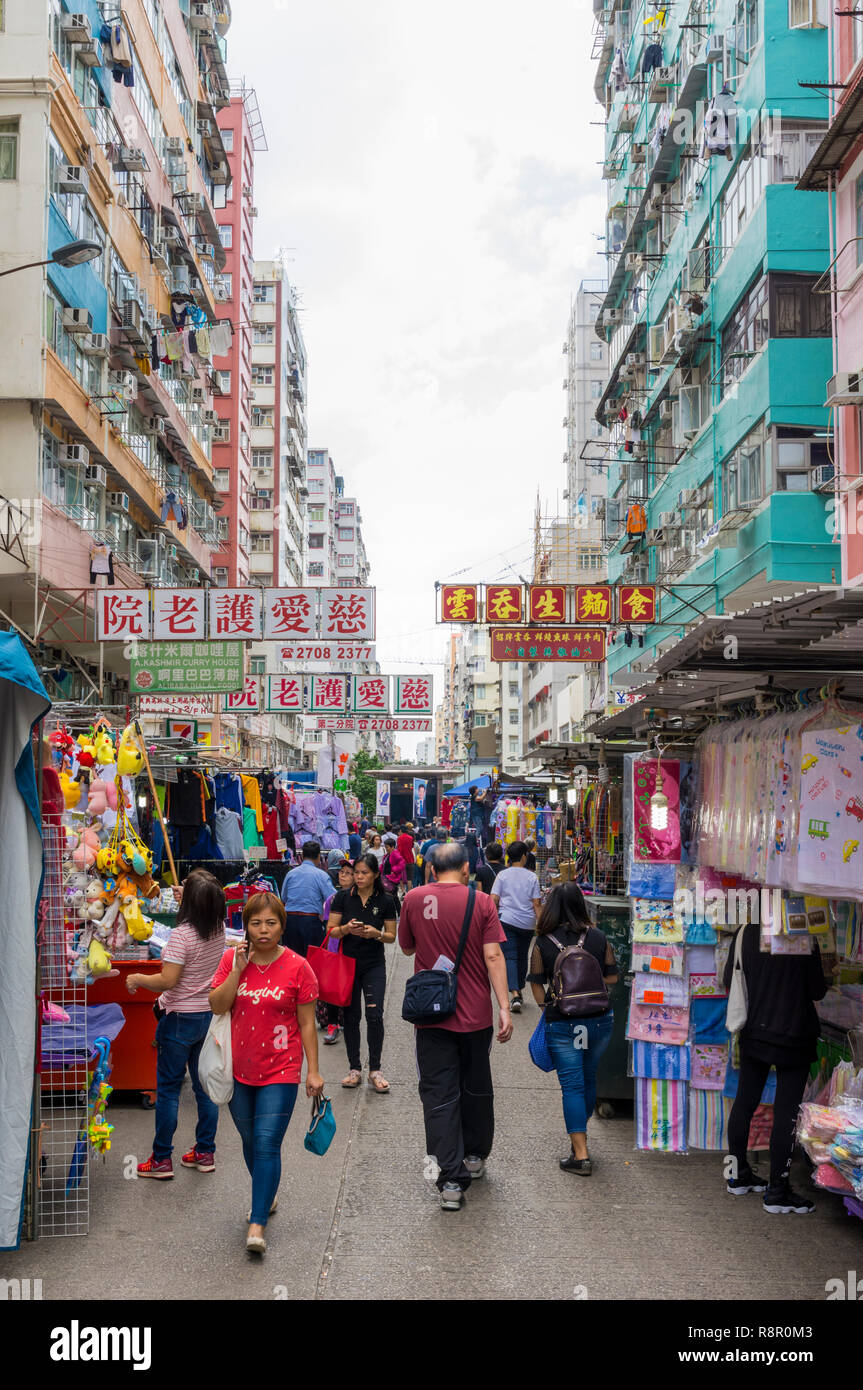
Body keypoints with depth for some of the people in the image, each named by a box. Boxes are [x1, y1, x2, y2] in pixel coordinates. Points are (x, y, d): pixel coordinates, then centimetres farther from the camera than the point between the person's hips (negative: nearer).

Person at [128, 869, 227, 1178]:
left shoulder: (182, 934, -22)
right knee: (205, 1085, 15)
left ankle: (162, 1159, 12)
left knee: (168, 1088, 5)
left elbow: (167, 981, -23)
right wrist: (187, 900, 30)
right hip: (210, 1016, 7)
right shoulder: (220, 928, -2)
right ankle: (205, 1153, 22)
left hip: (181, 1019, -6)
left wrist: (137, 979, -8)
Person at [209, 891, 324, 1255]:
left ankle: (257, 1225, -7)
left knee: (267, 1144, -11)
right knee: (250, 1141, 18)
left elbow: (306, 1023, -3)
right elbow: (217, 1006, -7)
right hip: (239, 1069, 4)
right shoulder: (232, 959, 0)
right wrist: (238, 969, -17)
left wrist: (313, 1071, -4)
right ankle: (266, 1196, 40)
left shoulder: (297, 967, -8)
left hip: (280, 1071, -3)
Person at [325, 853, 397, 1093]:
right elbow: (331, 931, 2)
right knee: (351, 1016, 5)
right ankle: (355, 1069, 15)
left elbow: (392, 936, 4)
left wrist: (376, 934, -16)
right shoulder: (343, 898, 1)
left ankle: (375, 1070, 3)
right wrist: (346, 929, -18)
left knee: (374, 1015, -8)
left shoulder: (385, 901, -1)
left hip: (374, 965, -1)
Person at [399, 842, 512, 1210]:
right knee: (476, 1088, 19)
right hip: (475, 1014, 0)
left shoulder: (414, 899, -3)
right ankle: (475, 1157, 36)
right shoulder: (481, 902, -7)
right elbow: (493, 956, -11)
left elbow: (407, 948, 10)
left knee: (439, 1095, 3)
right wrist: (504, 1007, -10)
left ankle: (451, 1179, -3)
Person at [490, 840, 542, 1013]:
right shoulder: (532, 877, 1)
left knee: (510, 956, -5)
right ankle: (520, 991, 29)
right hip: (527, 923, 2)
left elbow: (494, 899, -4)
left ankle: (515, 994, -22)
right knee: (522, 956, 17)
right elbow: (536, 904, -2)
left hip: (507, 920, -2)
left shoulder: (502, 875, 0)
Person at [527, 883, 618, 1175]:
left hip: (562, 1024, -3)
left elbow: (537, 986, -2)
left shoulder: (543, 943, -8)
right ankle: (579, 1135, 37)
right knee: (589, 1078, 20)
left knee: (572, 1085, 2)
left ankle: (580, 1154, -1)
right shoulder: (598, 937, -3)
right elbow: (612, 977, 4)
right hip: (599, 1020, 3)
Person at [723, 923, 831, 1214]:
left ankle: (738, 1175, 28)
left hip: (753, 1033, 5)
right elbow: (817, 991, -10)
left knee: (744, 1103, 16)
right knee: (786, 1113, 2)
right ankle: (777, 1192, 7)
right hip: (793, 1036, -5)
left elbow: (729, 982, 3)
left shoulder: (746, 933, -5)